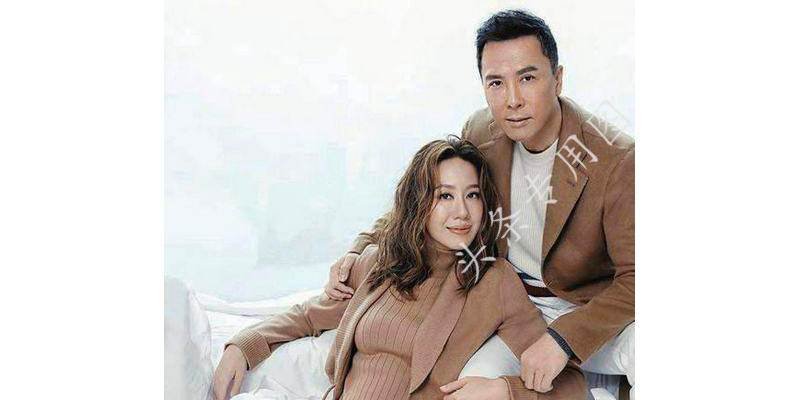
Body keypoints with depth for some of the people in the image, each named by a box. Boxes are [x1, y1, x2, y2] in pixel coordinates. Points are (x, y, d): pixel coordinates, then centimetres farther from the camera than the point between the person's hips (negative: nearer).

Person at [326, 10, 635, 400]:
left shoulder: (617, 160, -22)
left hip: (596, 309, -3)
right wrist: (361, 250, -2)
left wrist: (564, 338, -31)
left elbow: (635, 275, -20)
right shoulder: (480, 133, -6)